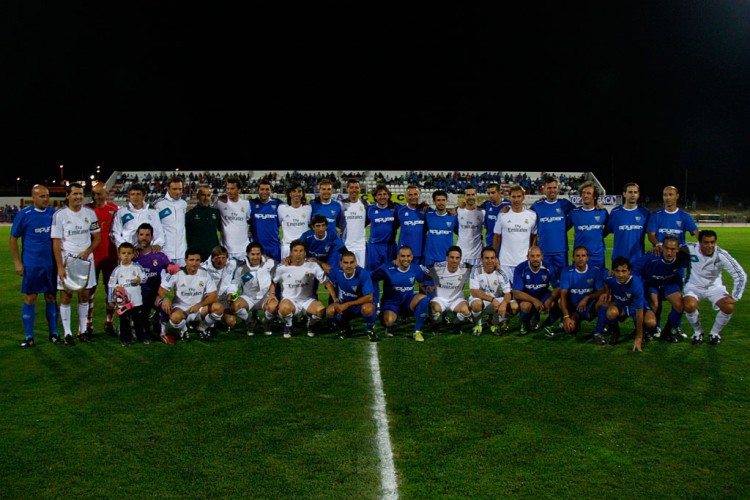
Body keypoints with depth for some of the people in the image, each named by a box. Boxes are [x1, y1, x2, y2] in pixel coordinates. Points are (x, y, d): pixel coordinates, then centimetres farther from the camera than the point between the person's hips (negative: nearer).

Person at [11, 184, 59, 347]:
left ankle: (54, 333, 18)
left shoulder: (54, 213, 3)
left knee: (51, 297, 8)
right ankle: (29, 337, 11)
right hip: (31, 265, -3)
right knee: (30, 299, 2)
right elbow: (13, 239, 0)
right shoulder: (24, 214, -6)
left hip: (51, 263, 3)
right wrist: (17, 262, -5)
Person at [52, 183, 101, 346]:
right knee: (66, 296, 0)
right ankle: (67, 333, 7)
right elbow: (56, 243, -6)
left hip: (86, 258, 3)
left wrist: (88, 251, -8)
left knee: (84, 295, 8)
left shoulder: (90, 213, 5)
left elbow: (97, 237, 10)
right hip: (67, 258, -3)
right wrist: (60, 267, -12)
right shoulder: (59, 215, -5)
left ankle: (83, 331, 17)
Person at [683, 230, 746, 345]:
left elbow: (741, 275, -13)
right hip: (694, 286, -1)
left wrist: (735, 297, -16)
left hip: (714, 286, 2)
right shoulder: (690, 249, -23)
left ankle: (715, 333, 8)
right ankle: (697, 332, 1)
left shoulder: (721, 255, -20)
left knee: (729, 307, -23)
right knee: (689, 306, -31)